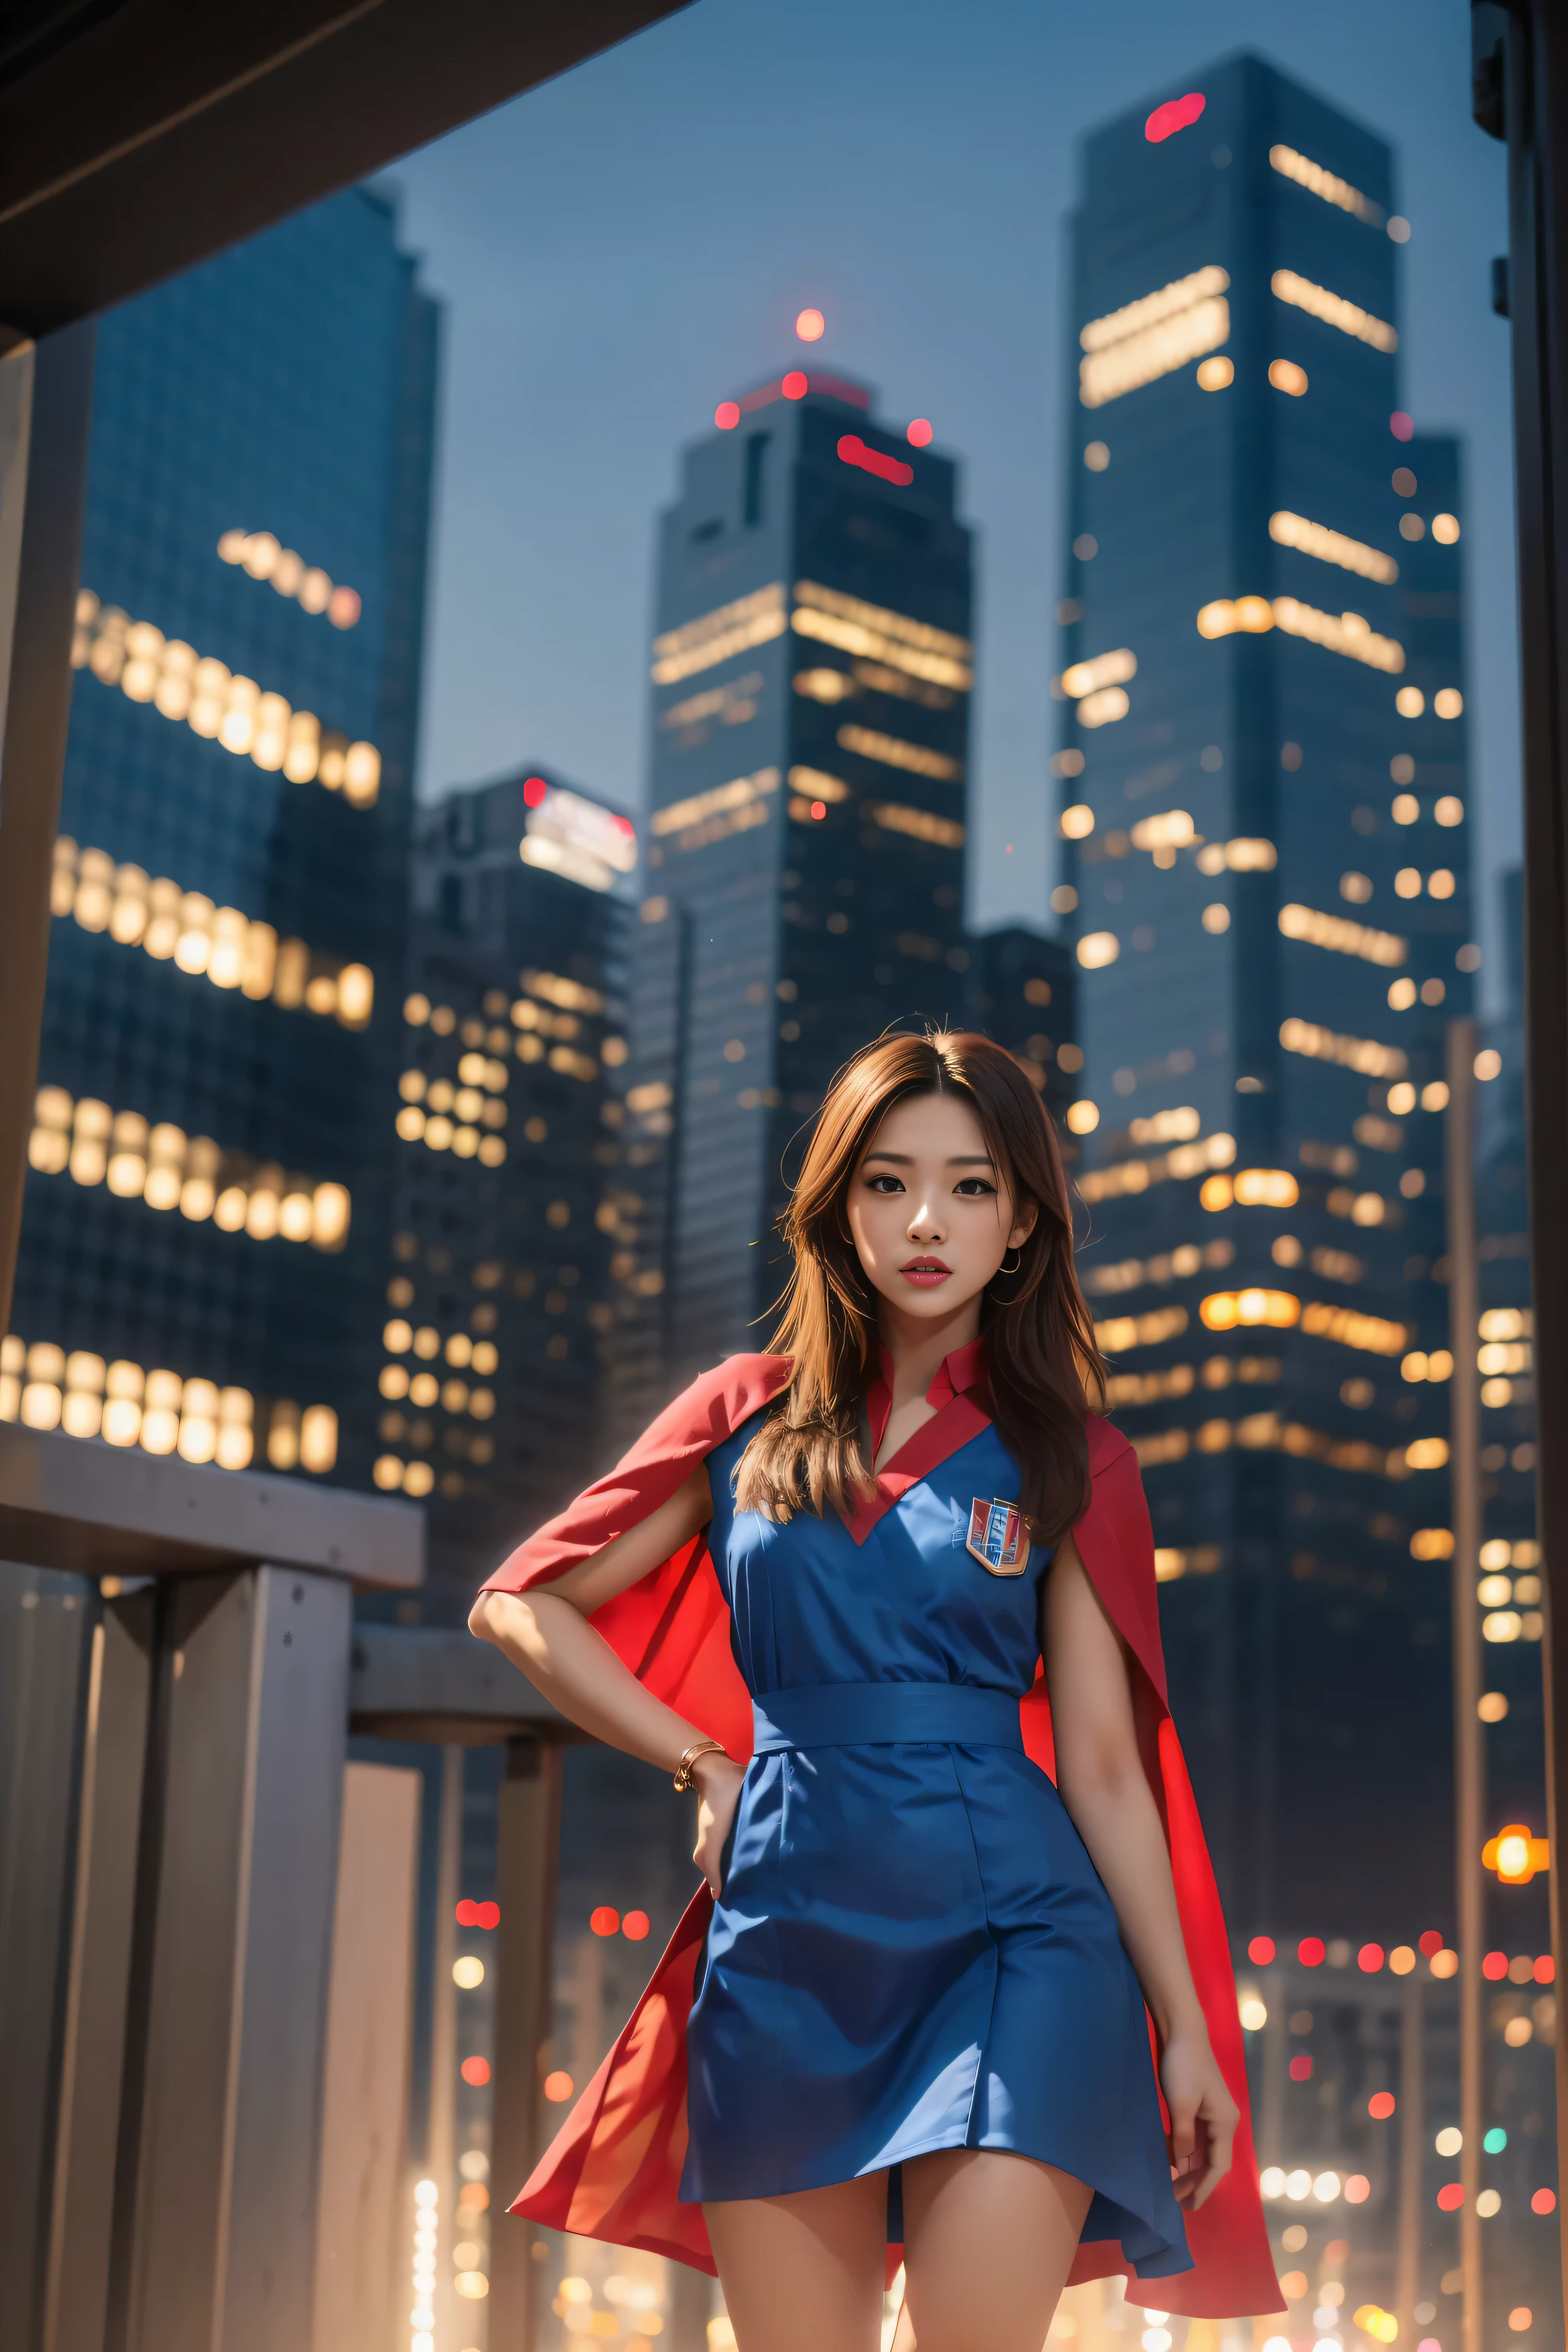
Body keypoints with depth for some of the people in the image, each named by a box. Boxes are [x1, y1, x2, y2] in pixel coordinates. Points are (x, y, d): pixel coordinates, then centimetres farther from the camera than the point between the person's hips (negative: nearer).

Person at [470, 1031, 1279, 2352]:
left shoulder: (1066, 1456, 7)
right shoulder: (747, 1416, 10)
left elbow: (1104, 1762, 5)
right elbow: (522, 1608, 14)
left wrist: (1187, 2027, 1)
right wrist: (705, 1766, 8)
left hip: (1007, 1936, -2)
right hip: (785, 1938, 2)